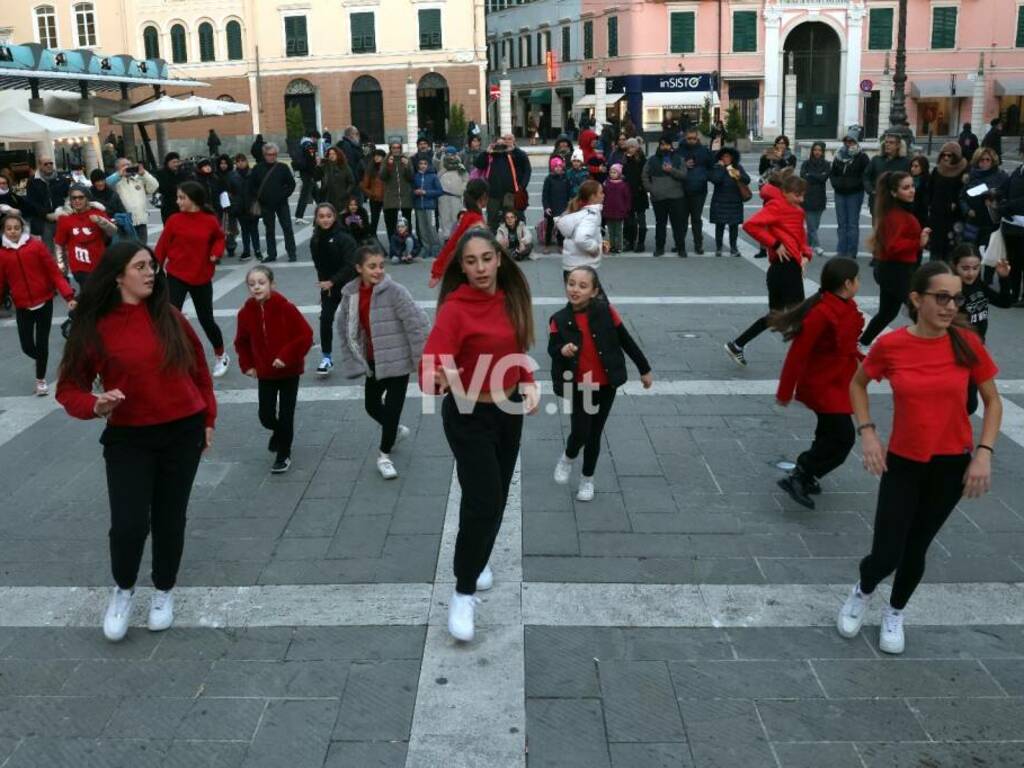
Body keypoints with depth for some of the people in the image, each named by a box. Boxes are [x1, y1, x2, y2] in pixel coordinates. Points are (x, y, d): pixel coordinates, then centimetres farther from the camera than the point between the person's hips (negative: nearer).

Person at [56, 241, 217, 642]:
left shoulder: (169, 316, -3)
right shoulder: (94, 328, -8)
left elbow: (198, 368, 8)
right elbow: (69, 388, -3)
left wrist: (207, 418, 10)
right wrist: (96, 405, -23)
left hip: (183, 433, 2)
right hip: (129, 438, -1)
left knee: (169, 519, 11)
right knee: (129, 523, -8)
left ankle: (164, 592, 33)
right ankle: (123, 589, 23)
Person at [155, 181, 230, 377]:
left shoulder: (210, 221, -7)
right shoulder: (174, 220, -8)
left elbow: (219, 238, 13)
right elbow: (162, 246, -3)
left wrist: (216, 253, -6)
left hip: (202, 278, 0)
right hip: (176, 276, 0)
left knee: (206, 319, 10)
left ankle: (221, 356, 32)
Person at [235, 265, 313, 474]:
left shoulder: (285, 307, -18)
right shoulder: (246, 312, -6)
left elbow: (306, 335, -18)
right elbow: (241, 342, 10)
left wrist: (286, 356, -23)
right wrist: (247, 365, 2)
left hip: (289, 371, -3)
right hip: (265, 373, 3)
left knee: (285, 415, 0)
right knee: (266, 416, 5)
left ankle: (283, 455, 19)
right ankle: (279, 433, 40)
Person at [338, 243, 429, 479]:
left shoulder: (394, 291, -19)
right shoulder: (351, 293, -3)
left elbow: (418, 323, -20)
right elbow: (345, 328, 11)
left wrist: (421, 359, -17)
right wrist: (354, 359, 9)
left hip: (397, 360, -6)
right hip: (372, 361, 6)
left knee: (392, 408, -2)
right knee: (371, 405, 18)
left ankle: (384, 455, 18)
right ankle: (396, 430, 48)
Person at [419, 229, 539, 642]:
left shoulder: (510, 299, -2)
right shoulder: (455, 308, -21)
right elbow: (431, 366, -31)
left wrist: (529, 384, -4)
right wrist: (439, 379, -53)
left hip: (509, 410, 6)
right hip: (469, 415, -6)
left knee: (498, 496, 18)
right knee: (482, 503, -9)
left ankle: (478, 560, 42)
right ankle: (463, 593, 7)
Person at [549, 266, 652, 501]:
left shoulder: (606, 312, -11)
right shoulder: (560, 320, -9)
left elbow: (626, 341, -2)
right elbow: (552, 349, -11)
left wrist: (644, 369, 5)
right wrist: (562, 350, -35)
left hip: (605, 385, 1)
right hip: (577, 387, -1)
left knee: (595, 435, 11)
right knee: (580, 433, -9)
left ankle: (587, 479, 32)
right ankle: (567, 458, 27)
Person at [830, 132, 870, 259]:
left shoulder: (862, 157, -2)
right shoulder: (838, 156, 11)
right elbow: (832, 173, 16)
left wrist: (854, 184, -17)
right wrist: (836, 183, -2)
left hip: (855, 194, -5)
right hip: (840, 193, 5)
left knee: (853, 223, -4)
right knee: (841, 223, 8)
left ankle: (852, 252, -1)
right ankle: (841, 250, 12)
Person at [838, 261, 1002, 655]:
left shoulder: (967, 344, -10)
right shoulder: (890, 345, -13)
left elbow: (993, 401, 1)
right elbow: (858, 384, 6)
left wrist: (984, 453, -10)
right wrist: (867, 432, -6)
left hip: (952, 464, 1)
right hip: (902, 462, -1)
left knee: (916, 548, 13)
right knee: (886, 555, -3)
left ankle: (895, 614, 41)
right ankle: (862, 592, 33)